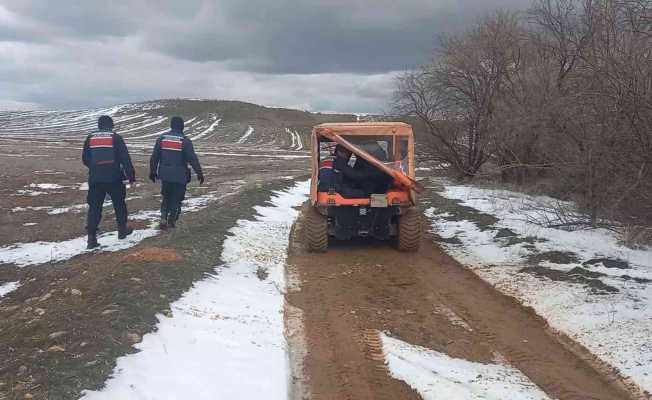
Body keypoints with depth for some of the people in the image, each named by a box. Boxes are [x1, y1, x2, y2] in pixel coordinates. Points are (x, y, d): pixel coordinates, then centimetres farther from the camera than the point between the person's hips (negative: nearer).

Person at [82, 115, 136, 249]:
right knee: (119, 203, 18)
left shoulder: (90, 138, 7)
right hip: (114, 179, -2)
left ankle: (91, 238, -4)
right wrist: (131, 176, -3)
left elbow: (85, 159, 14)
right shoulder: (116, 138, -2)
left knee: (94, 207, 3)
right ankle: (122, 229, 28)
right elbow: (125, 158, -6)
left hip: (95, 179, 2)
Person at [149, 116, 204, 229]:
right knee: (176, 199, 10)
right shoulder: (185, 141, -11)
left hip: (165, 175, 4)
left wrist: (152, 172, 15)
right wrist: (199, 173, -7)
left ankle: (163, 218, 5)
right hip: (179, 176, -4)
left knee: (166, 197, 19)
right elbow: (193, 159, -13)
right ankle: (172, 220, 13)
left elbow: (154, 157, 6)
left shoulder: (161, 138, 2)